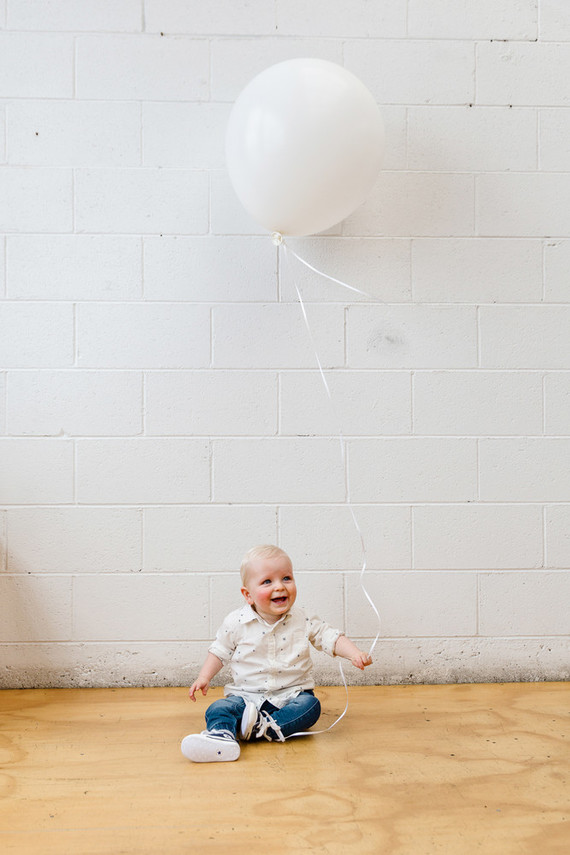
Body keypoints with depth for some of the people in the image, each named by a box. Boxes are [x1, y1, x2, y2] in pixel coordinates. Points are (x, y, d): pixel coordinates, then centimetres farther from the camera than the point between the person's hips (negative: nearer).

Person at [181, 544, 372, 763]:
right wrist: (204, 677, -2)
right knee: (219, 709, -25)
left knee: (310, 705, -28)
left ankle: (266, 727, -37)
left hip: (291, 694, 1)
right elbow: (220, 652, 9)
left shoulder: (303, 621, -2)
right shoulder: (236, 623, -4)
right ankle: (221, 736, -53)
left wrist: (354, 654, -14)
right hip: (247, 695, 0)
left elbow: (331, 638, 2)